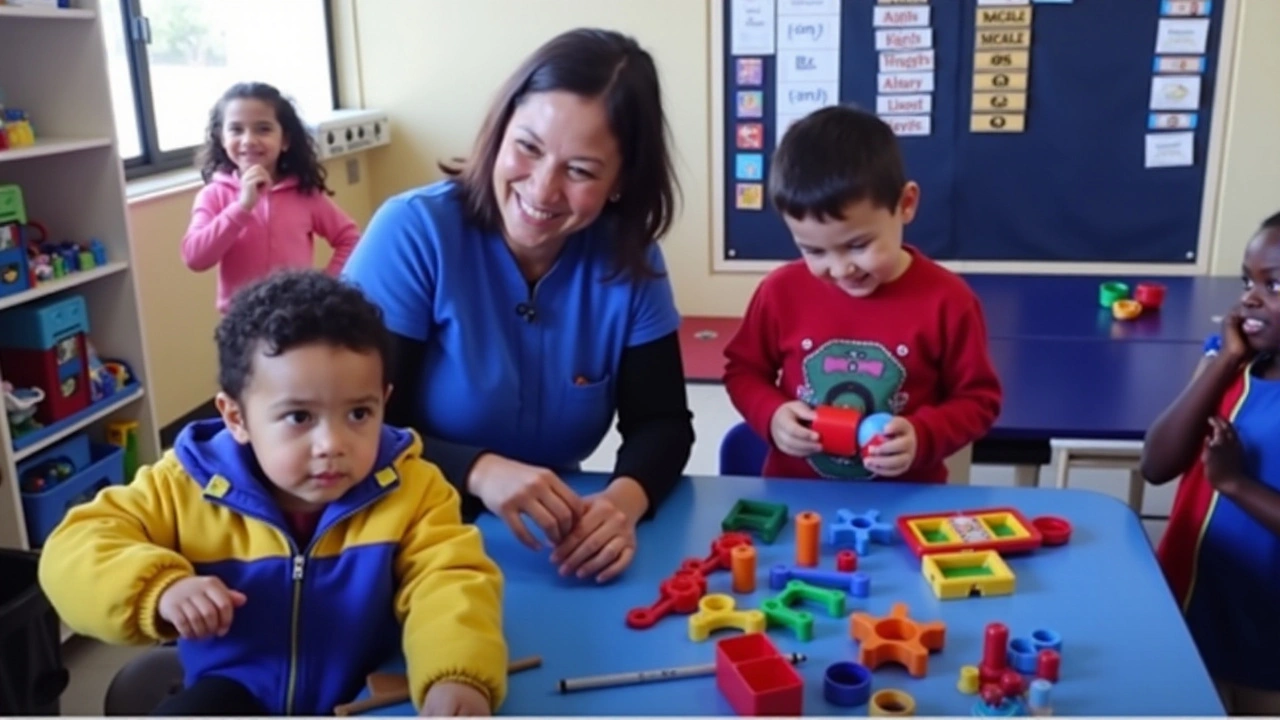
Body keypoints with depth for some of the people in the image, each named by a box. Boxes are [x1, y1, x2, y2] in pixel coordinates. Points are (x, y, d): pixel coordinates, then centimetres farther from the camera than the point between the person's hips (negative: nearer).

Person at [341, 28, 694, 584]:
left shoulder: (630, 260, -5)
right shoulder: (413, 232, -15)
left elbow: (660, 422, -3)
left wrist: (625, 498, -25)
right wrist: (478, 471, -32)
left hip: (557, 549, 4)